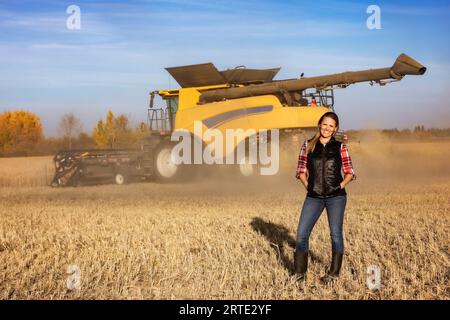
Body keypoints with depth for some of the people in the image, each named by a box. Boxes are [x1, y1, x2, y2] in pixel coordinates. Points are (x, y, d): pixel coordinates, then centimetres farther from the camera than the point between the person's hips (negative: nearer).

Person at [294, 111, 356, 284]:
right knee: (301, 233, -2)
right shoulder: (308, 145, 6)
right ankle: (300, 273, 9)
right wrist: (307, 185, -1)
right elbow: (301, 169, 11)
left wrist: (341, 185, -6)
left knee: (336, 233, 3)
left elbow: (349, 172, 8)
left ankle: (334, 272, 16)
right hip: (314, 197, 2)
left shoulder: (340, 147, 3)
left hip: (336, 196, -1)